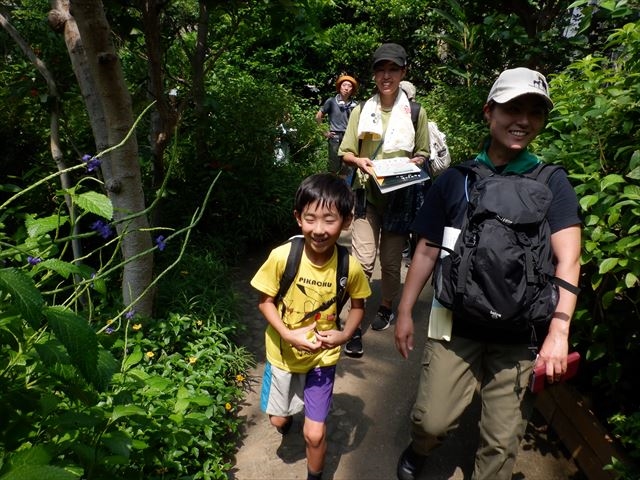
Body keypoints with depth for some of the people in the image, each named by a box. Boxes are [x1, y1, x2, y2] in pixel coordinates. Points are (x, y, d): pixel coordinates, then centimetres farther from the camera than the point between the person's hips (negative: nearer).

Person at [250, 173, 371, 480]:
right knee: (278, 419, 22)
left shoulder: (350, 267, -22)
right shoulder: (282, 257, -26)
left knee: (315, 434, 4)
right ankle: (288, 417, 61)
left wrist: (345, 334, -20)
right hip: (283, 353, 1)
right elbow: (265, 301, -12)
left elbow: (358, 305, -4)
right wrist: (288, 334, -25)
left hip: (322, 357, -1)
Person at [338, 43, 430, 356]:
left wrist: (412, 162, -13)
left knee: (391, 260, 11)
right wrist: (359, 161, -15)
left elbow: (422, 154, 10)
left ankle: (386, 307, 35)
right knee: (362, 261, -9)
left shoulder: (416, 113, 4)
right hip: (367, 194, 0)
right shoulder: (361, 110, 5)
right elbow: (345, 152, 7)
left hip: (400, 197, 1)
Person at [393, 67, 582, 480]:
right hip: (456, 326, 0)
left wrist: (559, 330, -20)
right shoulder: (455, 180, 1)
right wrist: (405, 311, 5)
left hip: (519, 337, 0)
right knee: (432, 421, 1)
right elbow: (427, 252, 5)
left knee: (502, 442, 8)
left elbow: (568, 260, -9)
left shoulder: (552, 184, -1)